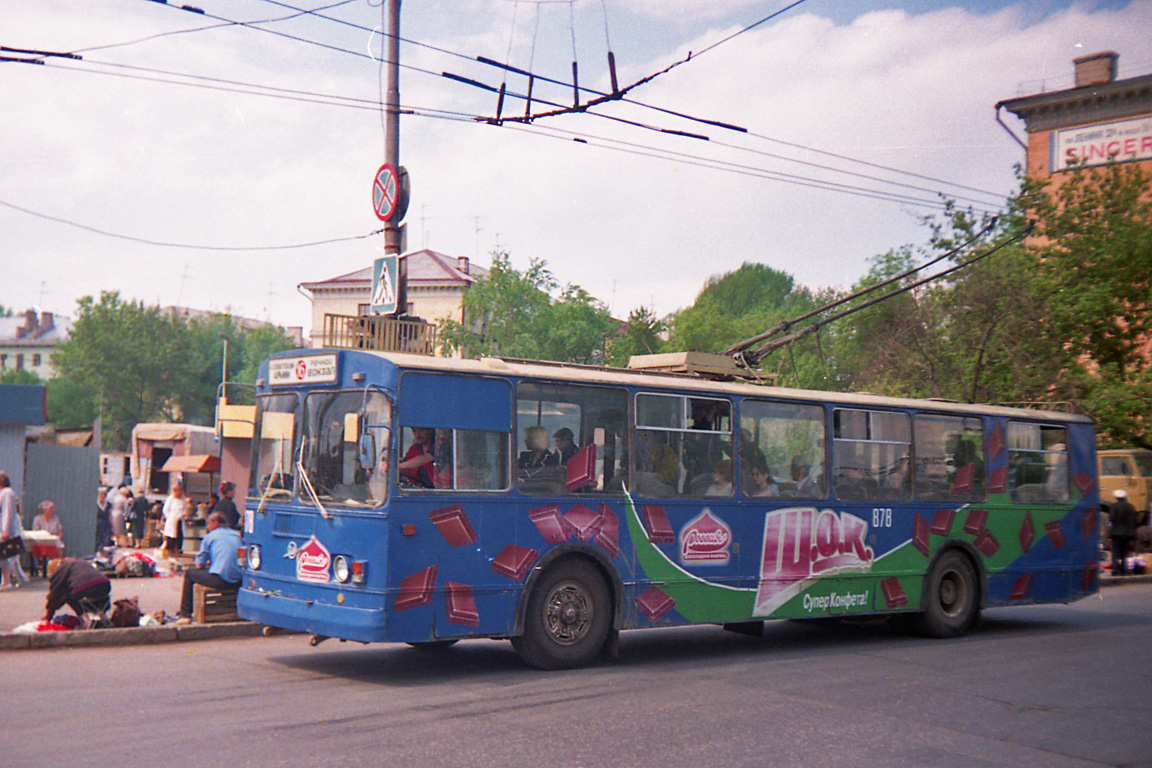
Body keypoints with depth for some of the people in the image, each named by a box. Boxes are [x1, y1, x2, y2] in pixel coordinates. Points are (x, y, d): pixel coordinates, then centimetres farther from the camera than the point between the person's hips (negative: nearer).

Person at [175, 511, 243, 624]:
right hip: (239, 583, 6)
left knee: (189, 572, 18)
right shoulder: (237, 536, 19)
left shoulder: (209, 537, 4)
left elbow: (199, 565, 4)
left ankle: (185, 615, 18)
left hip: (220, 581, -6)